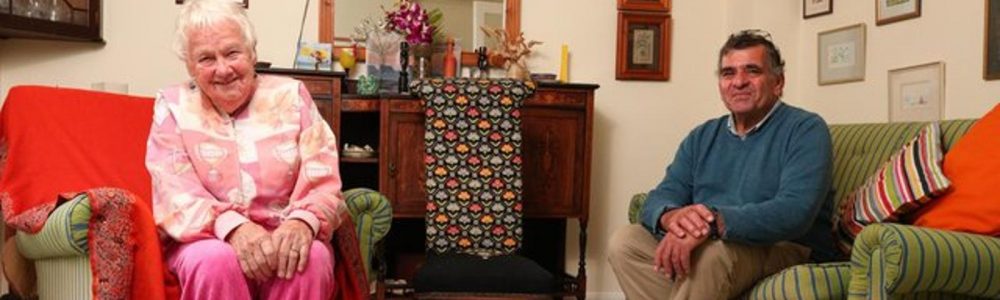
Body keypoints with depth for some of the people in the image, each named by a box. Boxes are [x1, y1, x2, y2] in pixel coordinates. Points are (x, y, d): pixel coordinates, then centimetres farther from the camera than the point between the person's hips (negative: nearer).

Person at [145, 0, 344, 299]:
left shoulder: (291, 96, 5)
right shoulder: (173, 106, 4)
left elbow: (322, 179, -3)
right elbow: (175, 192, -8)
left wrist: (303, 221, -26)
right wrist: (232, 226, -28)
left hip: (284, 238, 1)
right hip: (207, 239, 0)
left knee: (311, 257, -32)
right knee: (216, 260, -33)